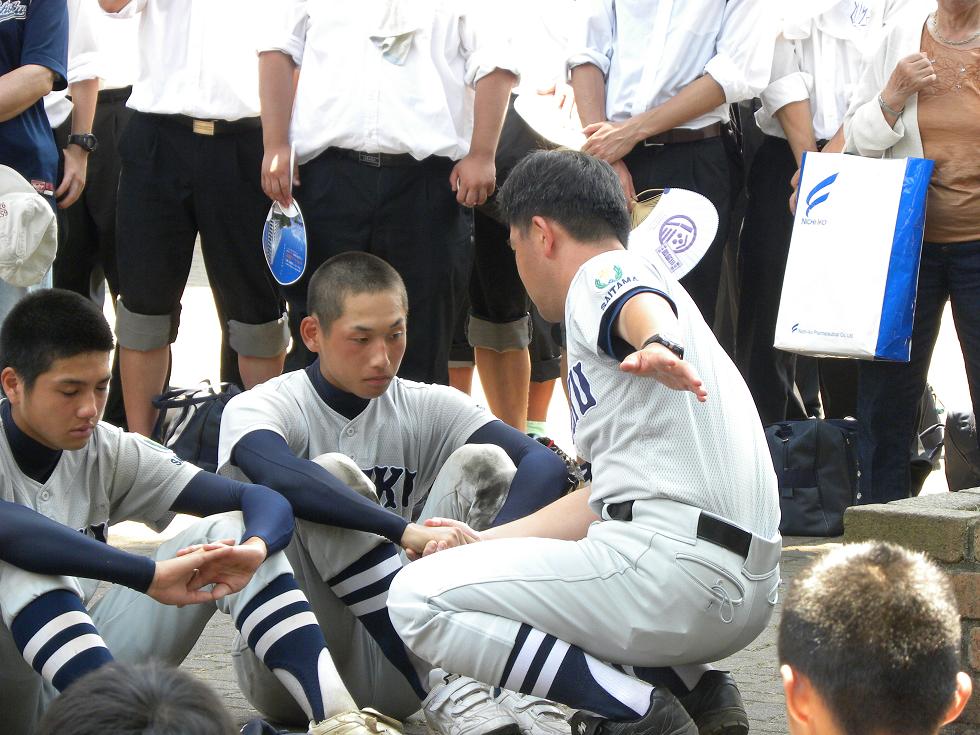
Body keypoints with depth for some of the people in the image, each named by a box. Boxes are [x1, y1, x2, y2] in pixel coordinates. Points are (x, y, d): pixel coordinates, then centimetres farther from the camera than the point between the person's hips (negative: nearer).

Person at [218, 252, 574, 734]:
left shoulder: (426, 409, 5)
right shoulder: (258, 408, -6)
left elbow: (544, 466, -11)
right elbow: (275, 474, -32)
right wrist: (406, 531, -43)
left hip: (393, 671, 4)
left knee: (483, 463, -8)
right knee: (333, 475, -25)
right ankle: (446, 693, -34)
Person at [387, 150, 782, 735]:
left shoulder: (602, 273, 2)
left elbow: (645, 307, -25)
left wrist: (659, 347, -49)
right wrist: (485, 540, 39)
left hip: (676, 558, -10)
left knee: (419, 599, -11)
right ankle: (692, 686, 9)